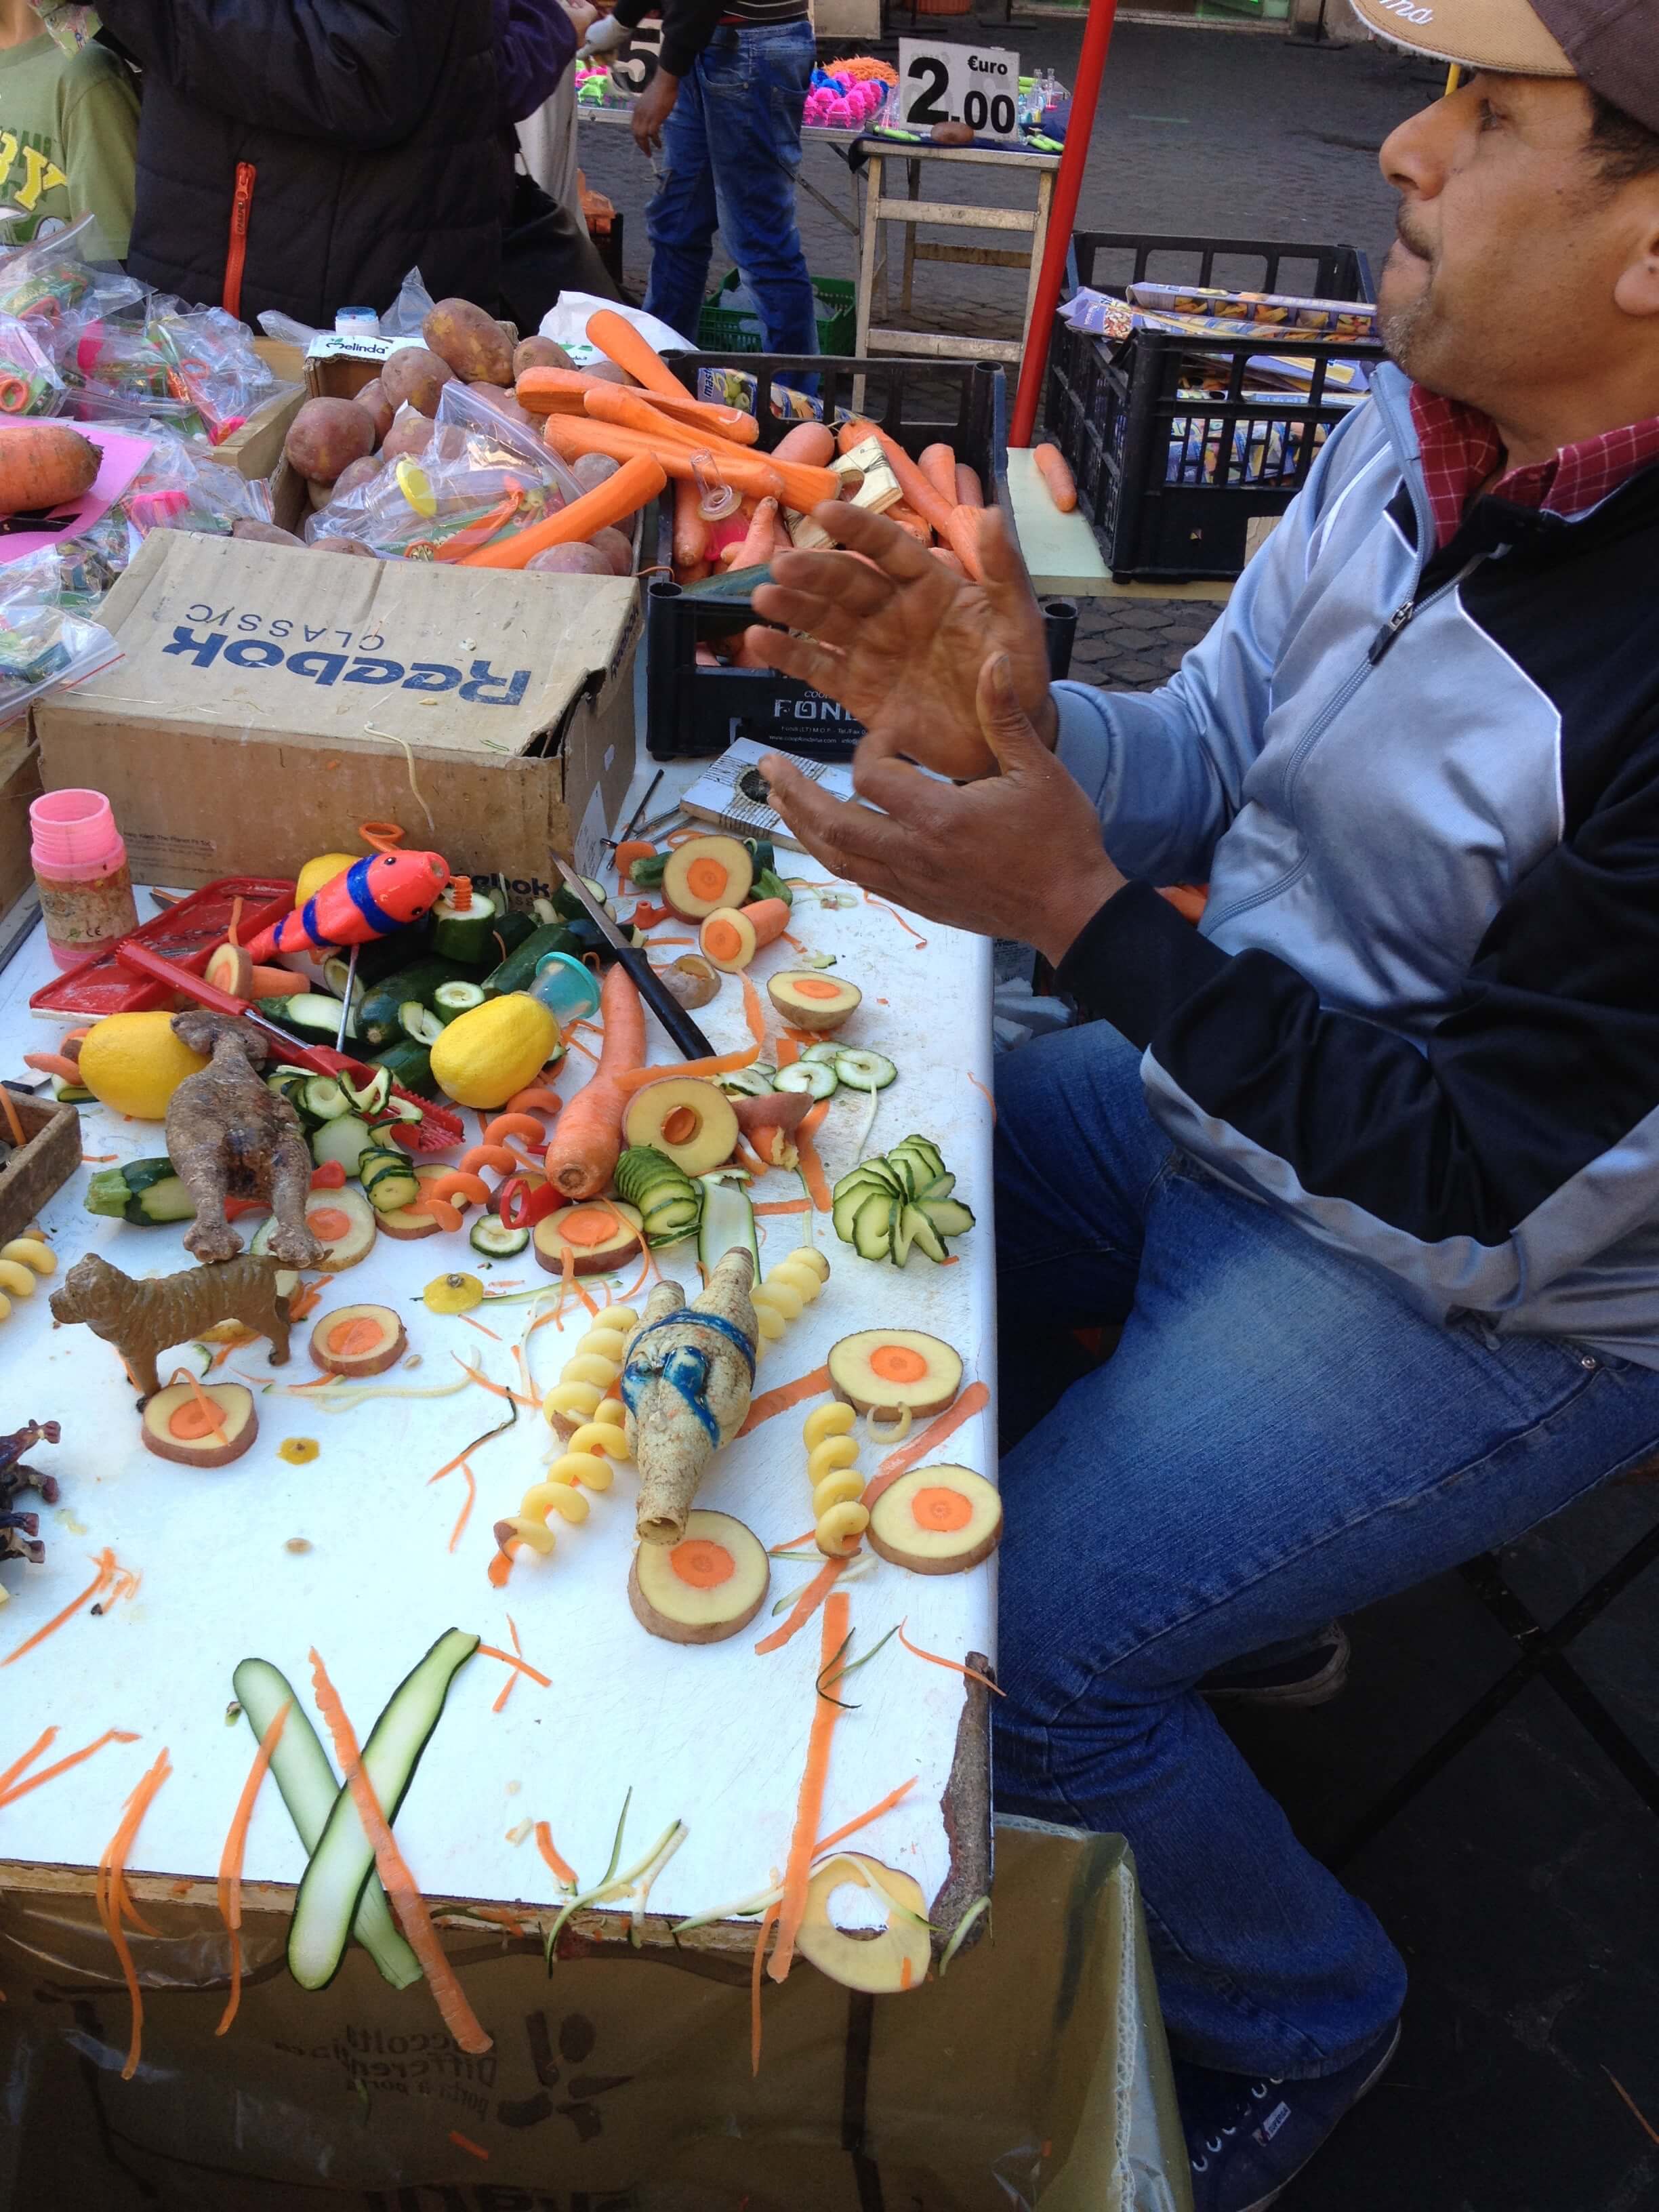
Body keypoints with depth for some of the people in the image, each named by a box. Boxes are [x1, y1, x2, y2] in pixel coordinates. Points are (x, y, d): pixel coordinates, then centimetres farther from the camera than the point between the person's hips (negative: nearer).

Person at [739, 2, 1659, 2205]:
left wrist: (1076, 910, -28)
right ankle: (1215, 1586, 32)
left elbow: (1480, 1185, -26)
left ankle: (1291, 2027, 21)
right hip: (1227, 1087, 8)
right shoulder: (1423, 417, -6)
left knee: (993, 1649, -14)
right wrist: (1015, 725, -17)